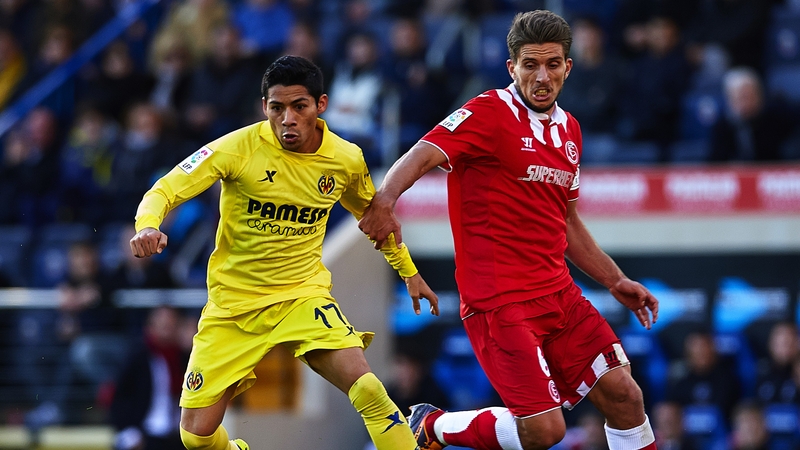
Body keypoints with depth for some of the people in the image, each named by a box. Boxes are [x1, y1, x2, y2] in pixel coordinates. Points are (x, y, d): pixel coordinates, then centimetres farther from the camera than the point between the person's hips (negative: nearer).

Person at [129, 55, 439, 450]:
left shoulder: (346, 160, -5)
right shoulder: (239, 147, -15)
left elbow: (373, 215, 17)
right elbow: (164, 191, -17)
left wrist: (408, 271, 23)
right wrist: (147, 226, -38)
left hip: (304, 295, 1)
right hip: (232, 304, 0)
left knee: (367, 389, -26)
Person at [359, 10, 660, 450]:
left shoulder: (568, 128, 15)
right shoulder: (490, 113, -9)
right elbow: (421, 156, -24)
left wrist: (616, 281, 25)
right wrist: (384, 200, -43)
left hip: (558, 294, 7)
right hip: (499, 300, -7)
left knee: (623, 396, -3)